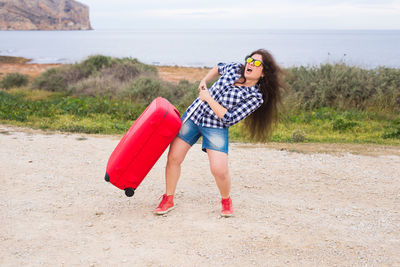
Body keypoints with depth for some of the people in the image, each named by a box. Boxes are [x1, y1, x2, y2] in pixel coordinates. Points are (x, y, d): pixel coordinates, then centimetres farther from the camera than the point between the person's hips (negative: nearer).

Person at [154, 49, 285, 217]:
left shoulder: (256, 97, -13)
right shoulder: (234, 68, 1)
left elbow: (229, 118, -19)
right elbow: (219, 68, 27)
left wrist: (208, 99, -16)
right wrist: (204, 81, 14)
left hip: (216, 128, -4)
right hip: (193, 114, 4)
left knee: (219, 170, -19)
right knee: (173, 158, 0)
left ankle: (226, 201, 14)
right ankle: (168, 200, 18)